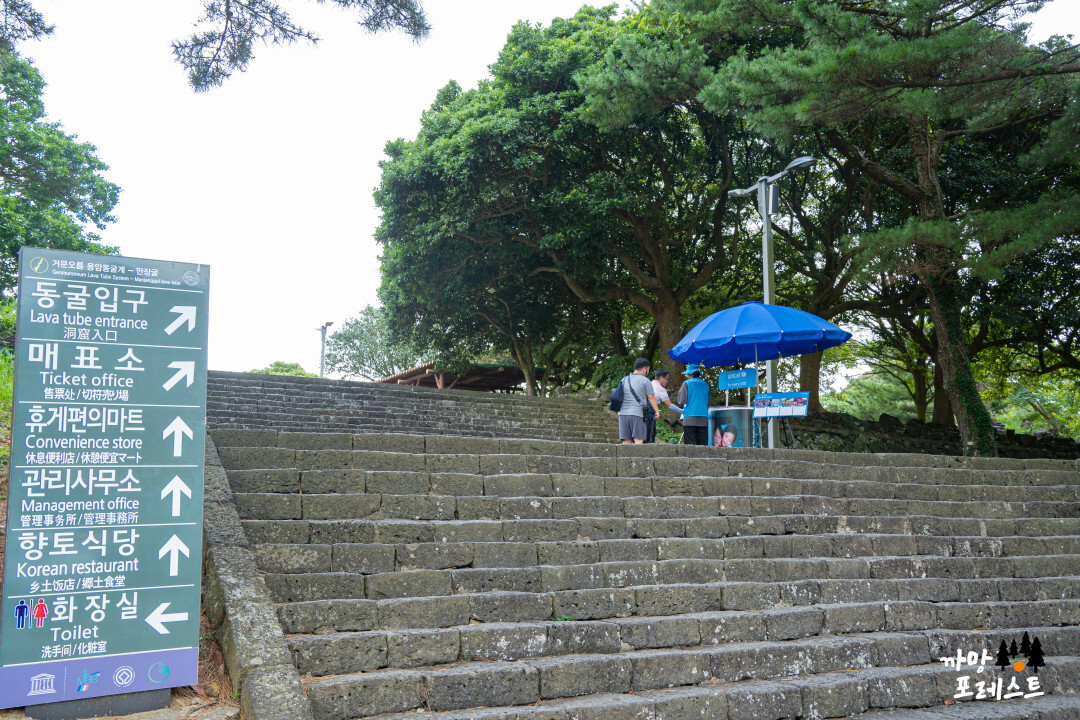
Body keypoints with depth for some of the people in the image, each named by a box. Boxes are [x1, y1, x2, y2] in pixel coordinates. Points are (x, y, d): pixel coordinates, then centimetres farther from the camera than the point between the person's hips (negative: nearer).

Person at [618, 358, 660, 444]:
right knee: (638, 440, -7)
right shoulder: (645, 380, -1)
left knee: (626, 441, 4)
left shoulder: (624, 380, 17)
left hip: (623, 413, 5)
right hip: (637, 414, -5)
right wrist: (657, 411, 6)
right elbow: (651, 398, -1)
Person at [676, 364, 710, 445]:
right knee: (702, 445, 3)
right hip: (704, 418, 4)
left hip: (690, 418, -4)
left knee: (689, 444, -6)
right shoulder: (705, 384, 15)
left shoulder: (687, 383, 0)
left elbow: (682, 401, -4)